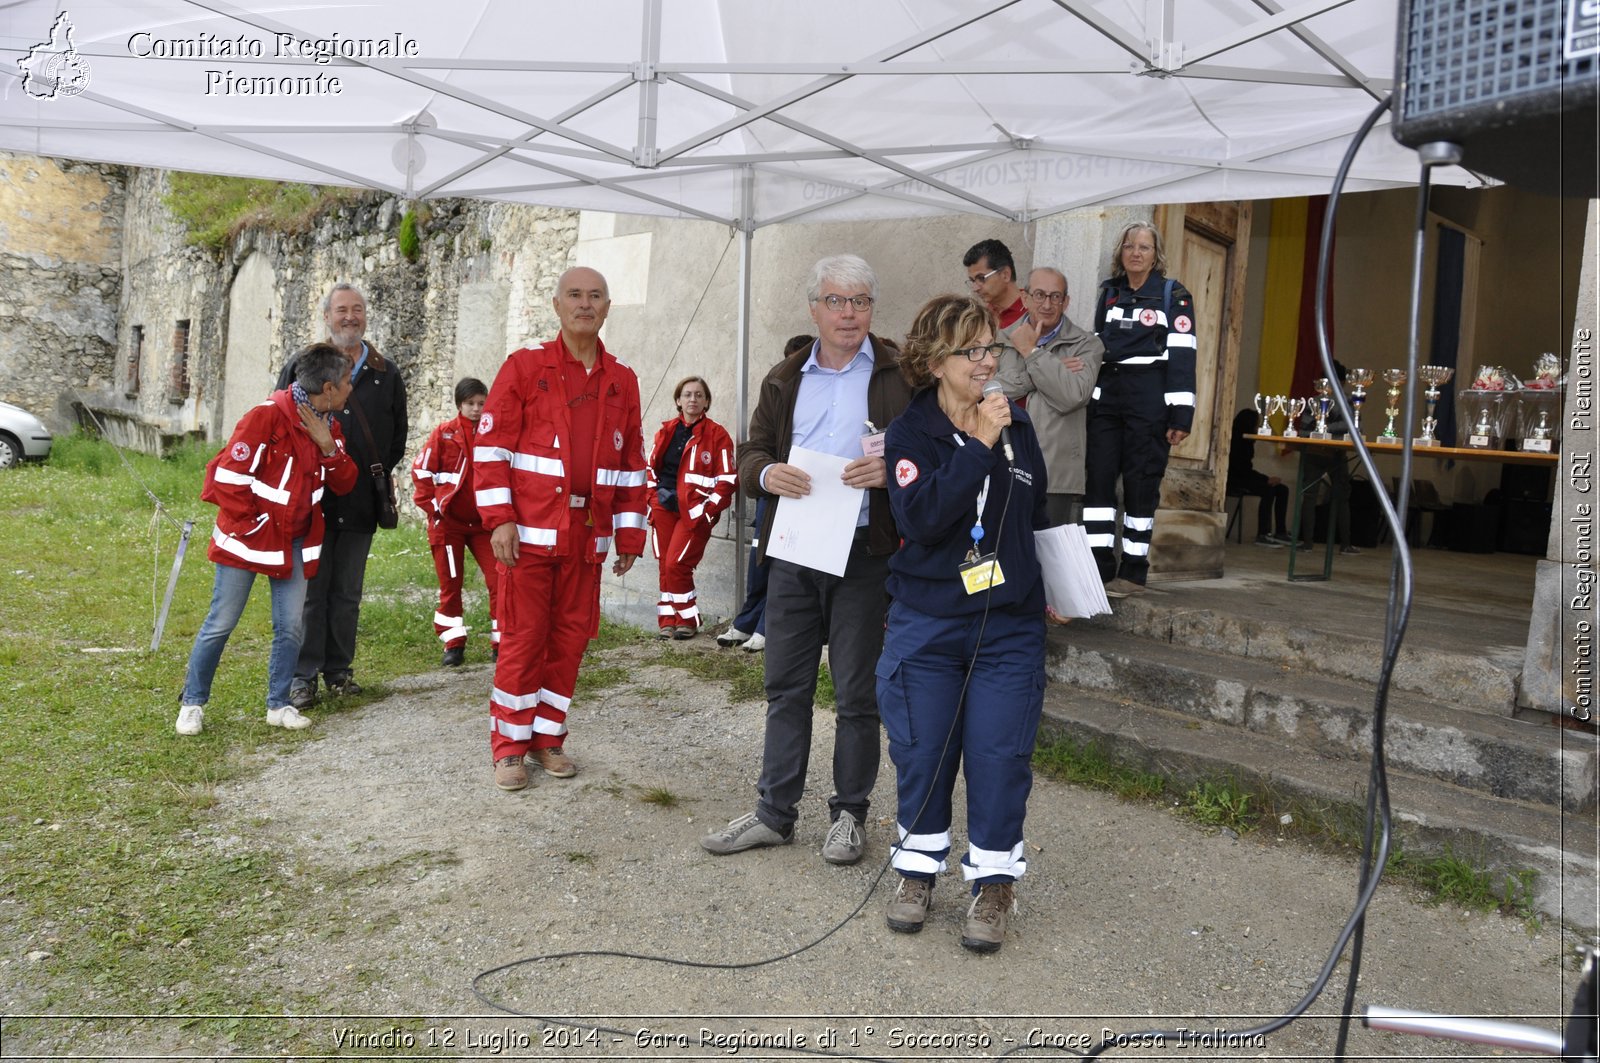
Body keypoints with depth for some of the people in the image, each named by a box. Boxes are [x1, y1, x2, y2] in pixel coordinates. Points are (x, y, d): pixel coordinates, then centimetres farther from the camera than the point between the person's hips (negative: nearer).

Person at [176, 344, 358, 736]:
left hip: (295, 544, 6)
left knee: (290, 627, 6)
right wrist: (249, 527, -12)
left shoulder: (328, 426, 6)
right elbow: (228, 475, -18)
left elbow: (344, 484, 3)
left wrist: (327, 446, -13)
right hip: (247, 539, -6)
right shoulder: (268, 415, -18)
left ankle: (279, 704, 20)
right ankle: (192, 703, 19)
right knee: (221, 624, 2)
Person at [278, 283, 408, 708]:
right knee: (310, 590, 1)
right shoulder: (301, 367, 4)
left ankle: (339, 670, 21)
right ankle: (303, 677, 9)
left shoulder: (386, 374, 9)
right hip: (312, 500, -2)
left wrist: (379, 476, 6)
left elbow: (397, 434, 14)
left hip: (360, 504, 2)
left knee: (347, 593, 10)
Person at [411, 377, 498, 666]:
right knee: (450, 585, 8)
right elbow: (421, 471, 0)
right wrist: (432, 506, -4)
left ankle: (501, 643, 6)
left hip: (484, 522, 1)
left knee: (500, 581, -5)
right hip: (448, 522, -1)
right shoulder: (445, 434, -4)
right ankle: (453, 644, 20)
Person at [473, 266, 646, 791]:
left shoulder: (622, 381, 11)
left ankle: (548, 736, 23)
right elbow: (491, 445, -4)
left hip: (588, 536, 4)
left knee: (570, 637, 9)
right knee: (523, 637, 0)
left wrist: (629, 534, 9)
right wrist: (498, 519, -11)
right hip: (529, 531, -4)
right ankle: (509, 746, 14)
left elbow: (632, 462, 13)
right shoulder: (525, 366, 0)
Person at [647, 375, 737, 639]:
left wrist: (706, 509, -11)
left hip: (695, 512, -5)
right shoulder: (667, 430, 10)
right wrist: (653, 495, 5)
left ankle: (688, 620, 5)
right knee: (665, 566, 5)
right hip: (664, 508, 5)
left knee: (676, 565, -11)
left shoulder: (717, 434, -3)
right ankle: (667, 619, 15)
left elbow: (728, 479, -5)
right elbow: (649, 467, 19)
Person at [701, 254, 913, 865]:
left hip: (864, 556, -4)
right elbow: (750, 452, 14)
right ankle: (775, 812, 23)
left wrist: (891, 470, -21)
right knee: (786, 688, 11)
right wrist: (767, 472, -9)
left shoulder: (900, 374, 0)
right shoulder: (786, 379, 14)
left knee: (856, 694, 6)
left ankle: (849, 814, 22)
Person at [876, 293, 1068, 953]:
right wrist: (977, 446, -24)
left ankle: (993, 881, 18)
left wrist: (1048, 590, 18)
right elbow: (921, 518, -23)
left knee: (999, 756, 2)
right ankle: (919, 867, 27)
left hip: (1009, 627, 2)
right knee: (922, 752, 7)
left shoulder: (1018, 428, 7)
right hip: (926, 625, -2)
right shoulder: (910, 434, -5)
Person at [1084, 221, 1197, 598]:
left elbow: (1182, 355, -6)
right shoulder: (1108, 292, 14)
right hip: (1106, 395, 5)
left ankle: (1134, 572, 8)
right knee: (1097, 478, -1)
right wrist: (1086, 395, 14)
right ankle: (1099, 565, 6)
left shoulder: (1174, 296, 0)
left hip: (1149, 398, -4)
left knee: (1141, 482, -1)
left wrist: (1181, 413, -13)